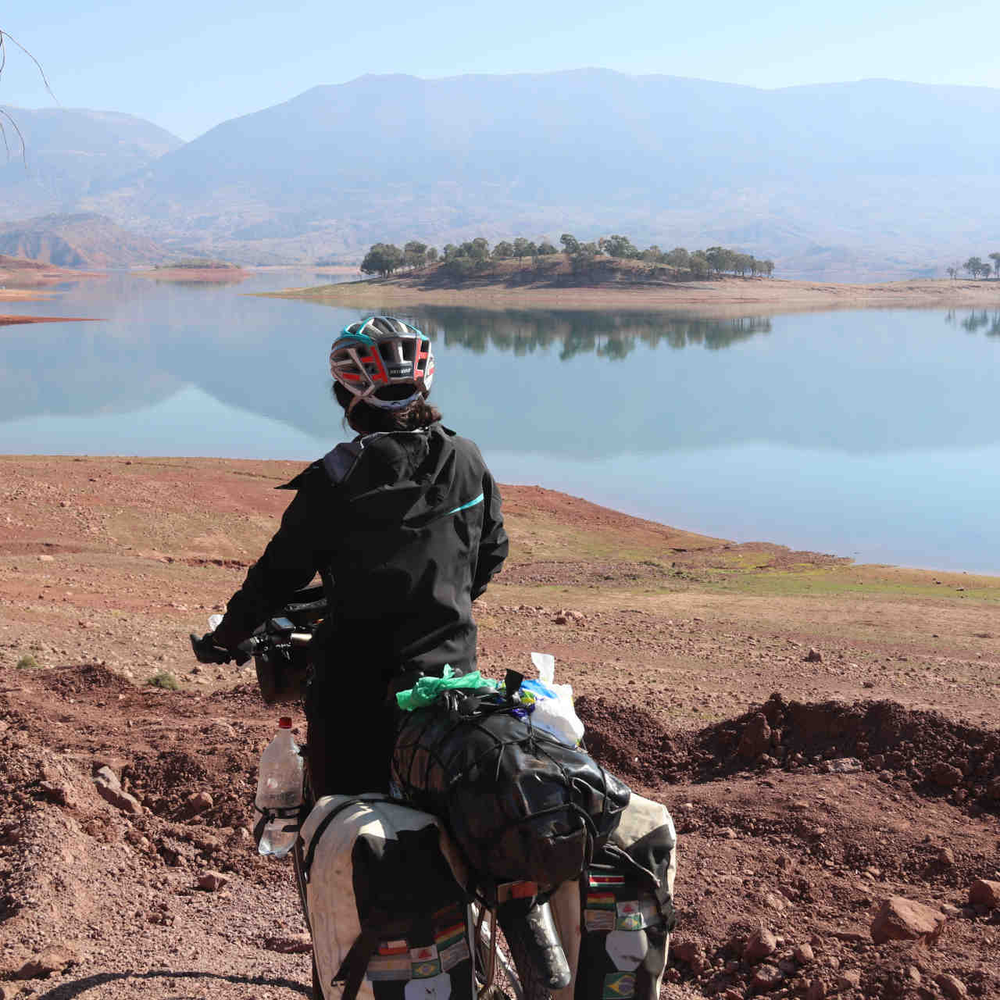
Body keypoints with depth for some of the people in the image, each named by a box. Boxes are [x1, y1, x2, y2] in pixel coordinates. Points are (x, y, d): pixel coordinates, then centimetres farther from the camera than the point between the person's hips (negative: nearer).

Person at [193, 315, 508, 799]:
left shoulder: (335, 478, -13)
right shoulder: (468, 461, 0)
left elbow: (281, 570, -7)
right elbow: (492, 551, 12)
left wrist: (225, 636, 8)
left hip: (358, 680, -4)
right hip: (453, 665, 4)